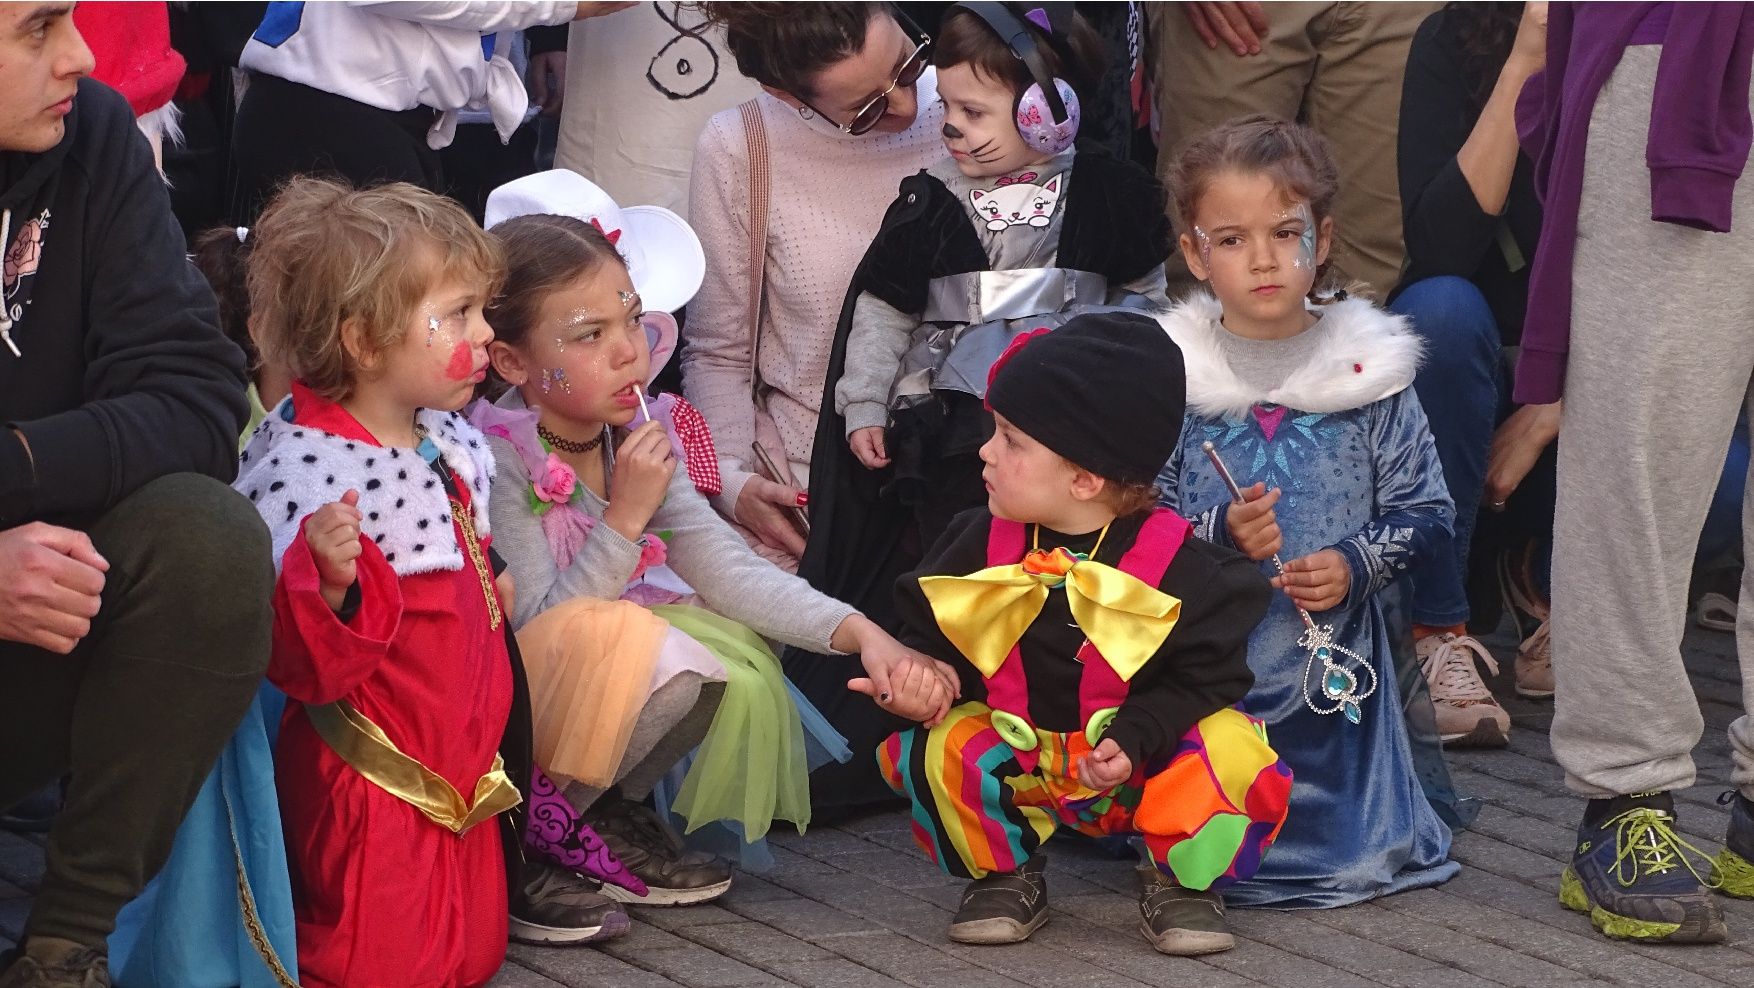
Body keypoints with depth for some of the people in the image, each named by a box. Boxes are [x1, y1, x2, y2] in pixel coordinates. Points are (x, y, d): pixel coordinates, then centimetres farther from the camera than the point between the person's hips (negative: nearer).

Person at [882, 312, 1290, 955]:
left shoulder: (1179, 565, -15)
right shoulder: (981, 546, -5)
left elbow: (1206, 681, -11)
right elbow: (930, 636, 7)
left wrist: (1136, 739, -26)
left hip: (1138, 771, -3)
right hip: (1017, 762, 3)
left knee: (1234, 751, -31)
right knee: (934, 746, -25)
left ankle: (1179, 880, -3)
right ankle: (1003, 874, 0)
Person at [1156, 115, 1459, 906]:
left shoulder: (1367, 367, 0)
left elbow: (1423, 510, 4)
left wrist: (1356, 565, -13)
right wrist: (1218, 536, -19)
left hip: (1332, 658, 1)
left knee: (1351, 856, -2)